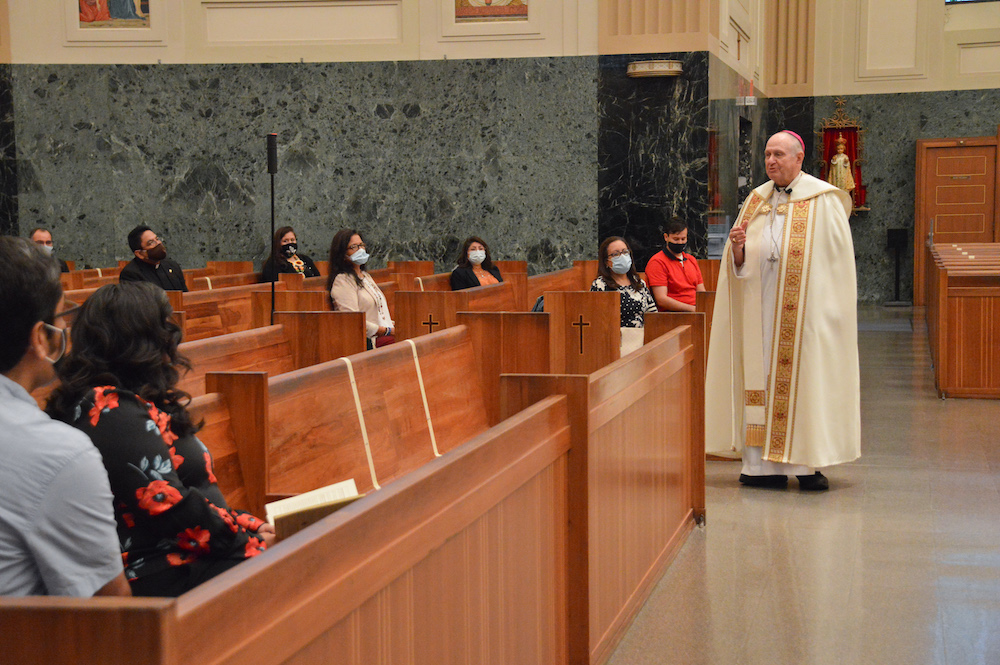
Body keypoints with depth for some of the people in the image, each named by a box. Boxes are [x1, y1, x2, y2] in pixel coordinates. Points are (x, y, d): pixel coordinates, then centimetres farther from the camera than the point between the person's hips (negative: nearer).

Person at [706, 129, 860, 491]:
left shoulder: (823, 201, -2)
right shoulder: (757, 201, 13)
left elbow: (838, 261, -3)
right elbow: (740, 265, 13)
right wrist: (737, 247, -10)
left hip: (805, 313, -4)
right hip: (761, 311, 5)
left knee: (805, 380, -3)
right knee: (761, 380, 3)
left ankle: (809, 465, 3)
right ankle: (766, 466, 7)